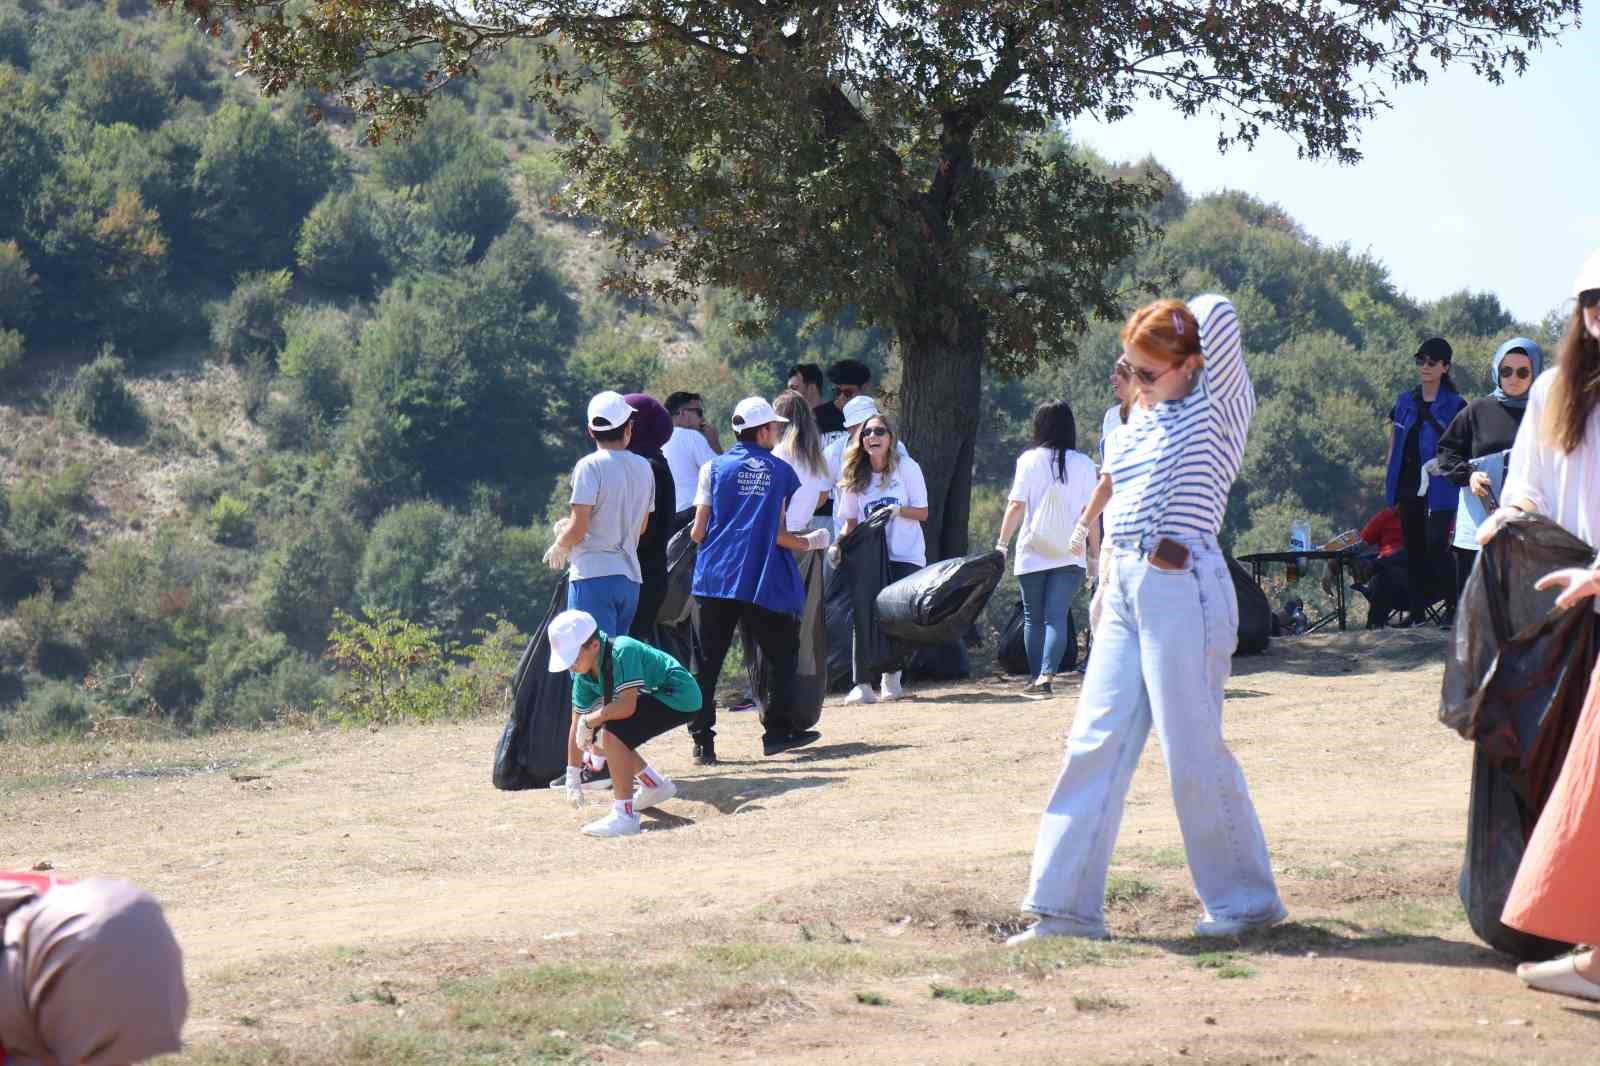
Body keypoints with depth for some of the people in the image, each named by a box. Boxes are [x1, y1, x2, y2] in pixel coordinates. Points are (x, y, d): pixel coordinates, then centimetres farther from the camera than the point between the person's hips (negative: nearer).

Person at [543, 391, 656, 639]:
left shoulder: (590, 466, -9)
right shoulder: (644, 468, 10)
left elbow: (578, 528, -14)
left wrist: (559, 546, 8)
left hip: (594, 575, -6)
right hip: (631, 577, 6)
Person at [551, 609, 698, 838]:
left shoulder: (622, 652, -30)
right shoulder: (584, 674, -4)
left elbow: (626, 706, -38)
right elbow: (577, 726, 0)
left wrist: (589, 720, -23)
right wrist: (572, 777, -1)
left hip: (680, 698, -9)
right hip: (654, 697, 9)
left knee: (613, 732, -26)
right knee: (596, 739, 11)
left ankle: (625, 815, -25)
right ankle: (655, 784, 28)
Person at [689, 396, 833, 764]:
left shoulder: (715, 468, 3)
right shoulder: (781, 471, 4)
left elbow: (699, 531, -1)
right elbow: (778, 534, -1)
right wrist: (809, 543, 16)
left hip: (716, 578, 1)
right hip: (764, 581, 0)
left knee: (707, 663, 3)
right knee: (781, 656, 16)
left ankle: (703, 742, -2)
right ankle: (777, 731, 14)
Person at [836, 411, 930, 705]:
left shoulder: (907, 468, -1)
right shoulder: (856, 476, 7)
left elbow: (922, 512, -1)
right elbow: (851, 521, 11)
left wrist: (898, 510, -19)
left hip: (906, 557, -2)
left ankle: (891, 677, 17)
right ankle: (862, 684, -16)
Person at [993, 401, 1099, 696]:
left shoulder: (1029, 460, -2)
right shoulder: (1082, 463, 1)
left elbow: (1016, 505, -4)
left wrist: (1002, 542, 5)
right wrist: (1095, 552, 7)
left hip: (1032, 552, 0)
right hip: (1070, 555, 0)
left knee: (1033, 618, 11)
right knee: (1056, 616, -4)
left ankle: (1036, 678, 12)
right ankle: (1046, 675, -22)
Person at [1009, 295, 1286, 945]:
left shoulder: (1218, 409, -5)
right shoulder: (1140, 421, 17)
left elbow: (1218, 314, -15)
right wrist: (1107, 581, 16)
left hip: (1184, 591, -7)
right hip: (1126, 589, 7)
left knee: (1193, 751, -4)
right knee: (1094, 741, 3)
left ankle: (1246, 899, 11)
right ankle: (1064, 905, 5)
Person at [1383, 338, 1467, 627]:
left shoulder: (1455, 406, -3)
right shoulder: (1405, 402, 11)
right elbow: (1394, 443, 18)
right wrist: (1389, 482, 13)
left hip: (1439, 491, -5)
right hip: (1409, 488, 5)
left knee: (1436, 547, -13)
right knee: (1413, 550, 8)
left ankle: (1453, 607, -2)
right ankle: (1417, 611, 15)